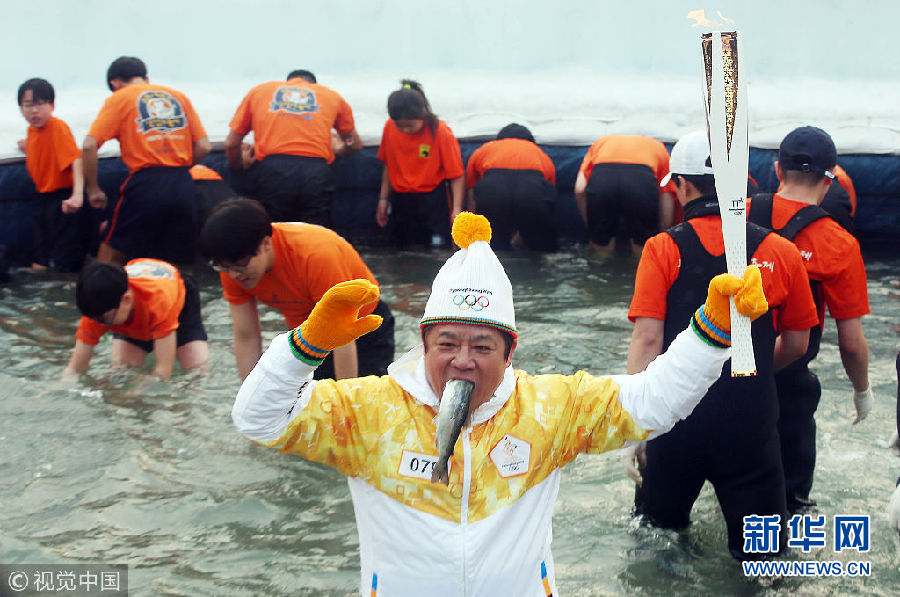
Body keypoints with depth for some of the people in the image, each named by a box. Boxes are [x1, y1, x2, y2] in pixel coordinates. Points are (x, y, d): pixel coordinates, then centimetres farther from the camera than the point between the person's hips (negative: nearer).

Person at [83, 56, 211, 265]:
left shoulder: (119, 99, 7)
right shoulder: (178, 96, 17)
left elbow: (89, 146, -5)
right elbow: (203, 147, 10)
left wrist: (93, 189, 3)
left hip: (145, 184, -3)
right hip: (182, 186, 4)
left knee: (110, 255, 9)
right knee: (179, 269, 11)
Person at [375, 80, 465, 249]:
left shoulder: (441, 132, -15)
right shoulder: (390, 127, -3)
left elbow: (457, 175, -13)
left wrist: (456, 209, -20)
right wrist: (383, 199, 11)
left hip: (432, 200, -4)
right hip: (401, 201, 4)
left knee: (437, 248, -12)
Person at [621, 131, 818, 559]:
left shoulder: (663, 249, -6)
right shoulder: (781, 252, -1)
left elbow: (647, 339, -13)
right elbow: (796, 344, 9)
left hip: (675, 422, 0)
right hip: (750, 424, 0)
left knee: (656, 528, 22)